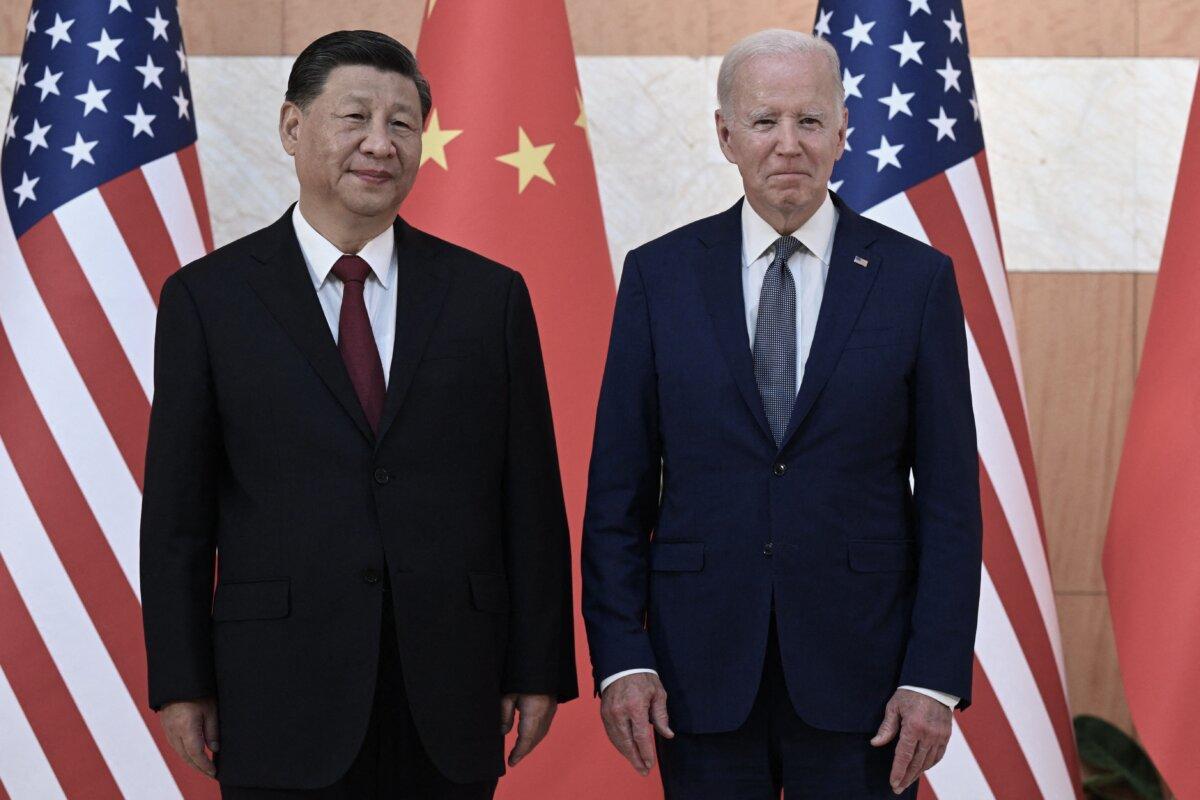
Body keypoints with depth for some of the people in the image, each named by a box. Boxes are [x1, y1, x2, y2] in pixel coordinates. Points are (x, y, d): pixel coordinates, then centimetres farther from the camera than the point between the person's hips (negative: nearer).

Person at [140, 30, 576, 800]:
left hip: (450, 707, 2)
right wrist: (182, 682, -1)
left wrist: (541, 670, 2)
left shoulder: (491, 295, 6)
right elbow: (177, 511, 2)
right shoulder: (208, 297, 2)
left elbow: (532, 501, 6)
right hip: (284, 708, -1)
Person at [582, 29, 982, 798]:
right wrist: (620, 658, -5)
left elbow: (951, 496, -1)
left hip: (860, 673, -1)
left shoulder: (917, 278, 0)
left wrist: (936, 678, -7)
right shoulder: (660, 274, 3)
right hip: (701, 670, 1)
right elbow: (619, 489, 3)